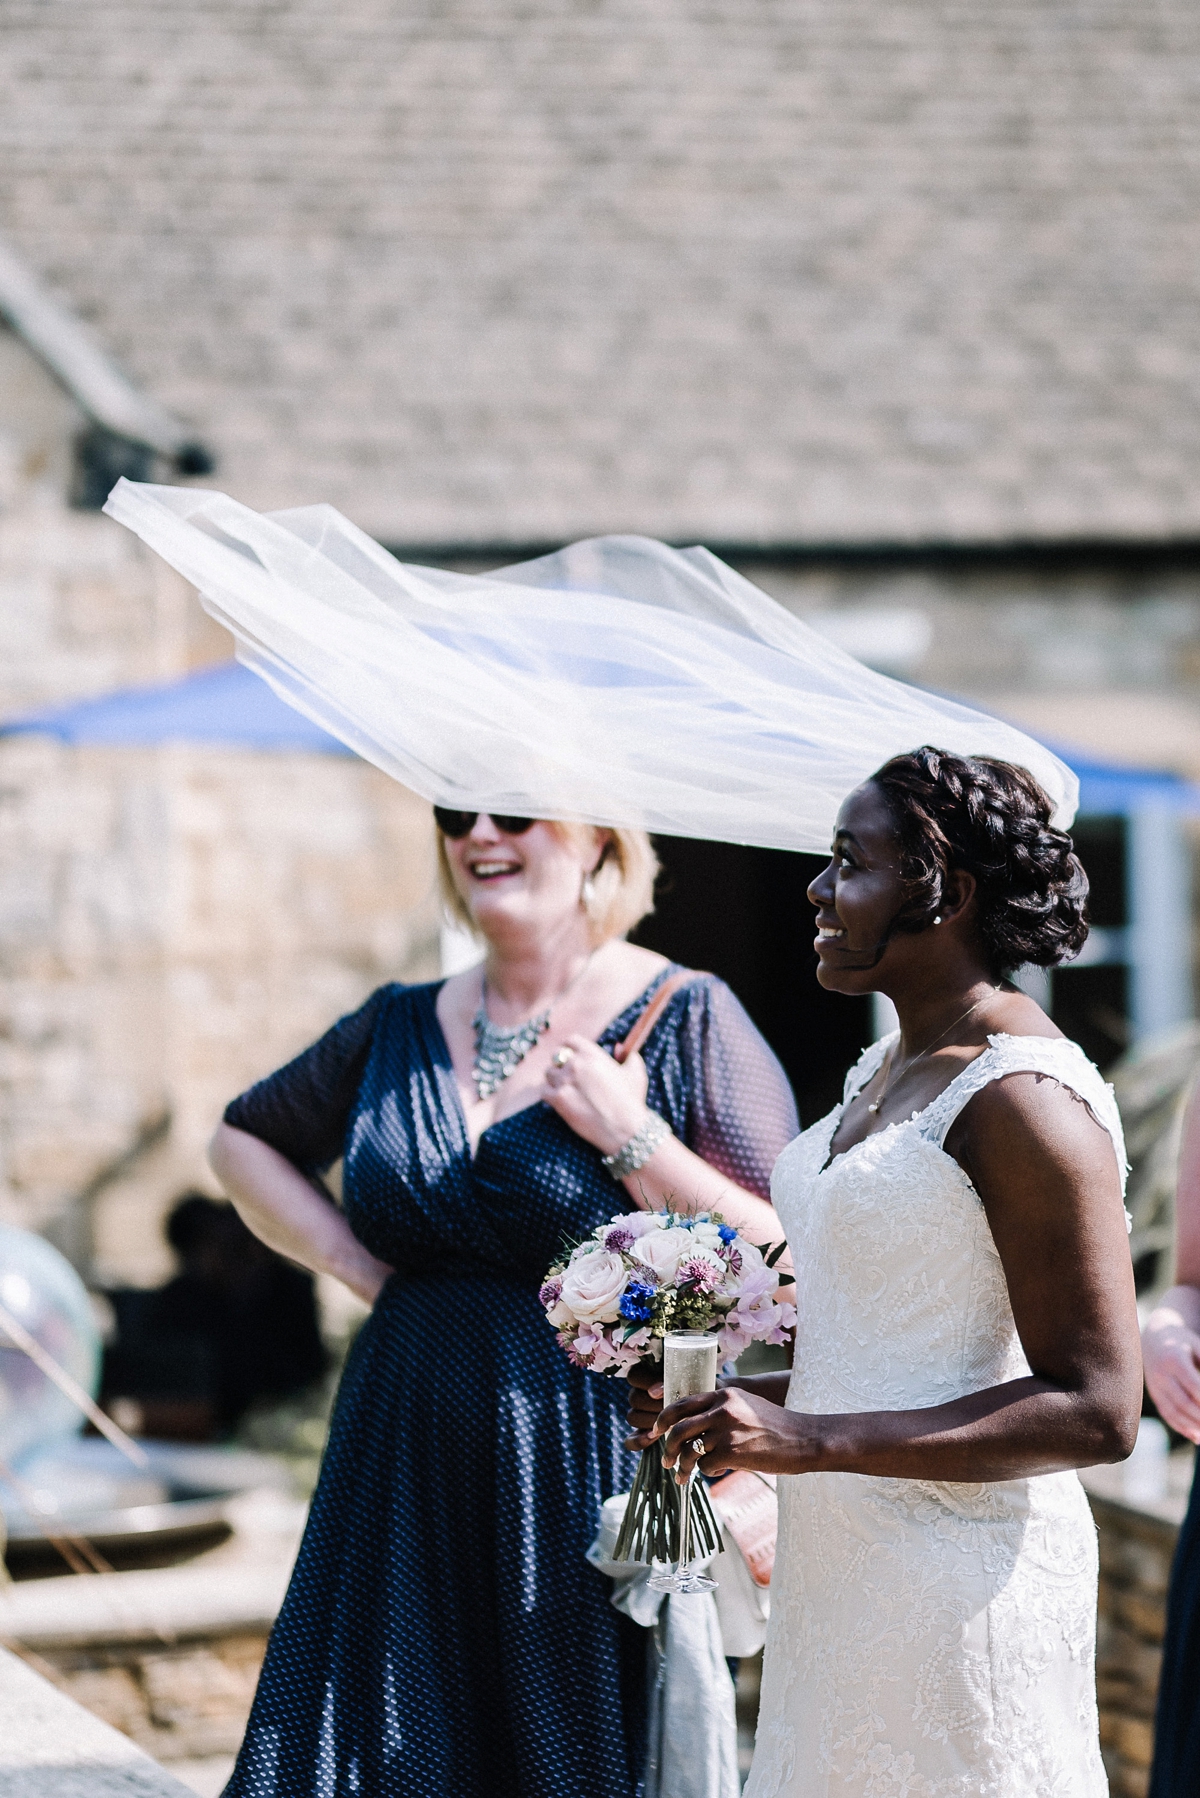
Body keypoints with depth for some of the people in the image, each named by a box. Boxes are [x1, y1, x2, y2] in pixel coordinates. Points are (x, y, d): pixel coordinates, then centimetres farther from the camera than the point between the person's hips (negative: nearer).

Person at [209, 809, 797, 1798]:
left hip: (591, 1491, -4)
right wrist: (351, 1259, 10)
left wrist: (631, 1140, -16)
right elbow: (244, 1139, 25)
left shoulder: (688, 1020, -4)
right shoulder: (400, 1028, 10)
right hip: (407, 1485, 4)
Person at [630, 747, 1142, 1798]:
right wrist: (738, 1400, 7)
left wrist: (811, 1441, -24)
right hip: (842, 1559, 9)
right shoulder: (893, 1069, 12)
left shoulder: (1025, 1100, -17)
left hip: (959, 1580, -9)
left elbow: (1095, 1412, -21)